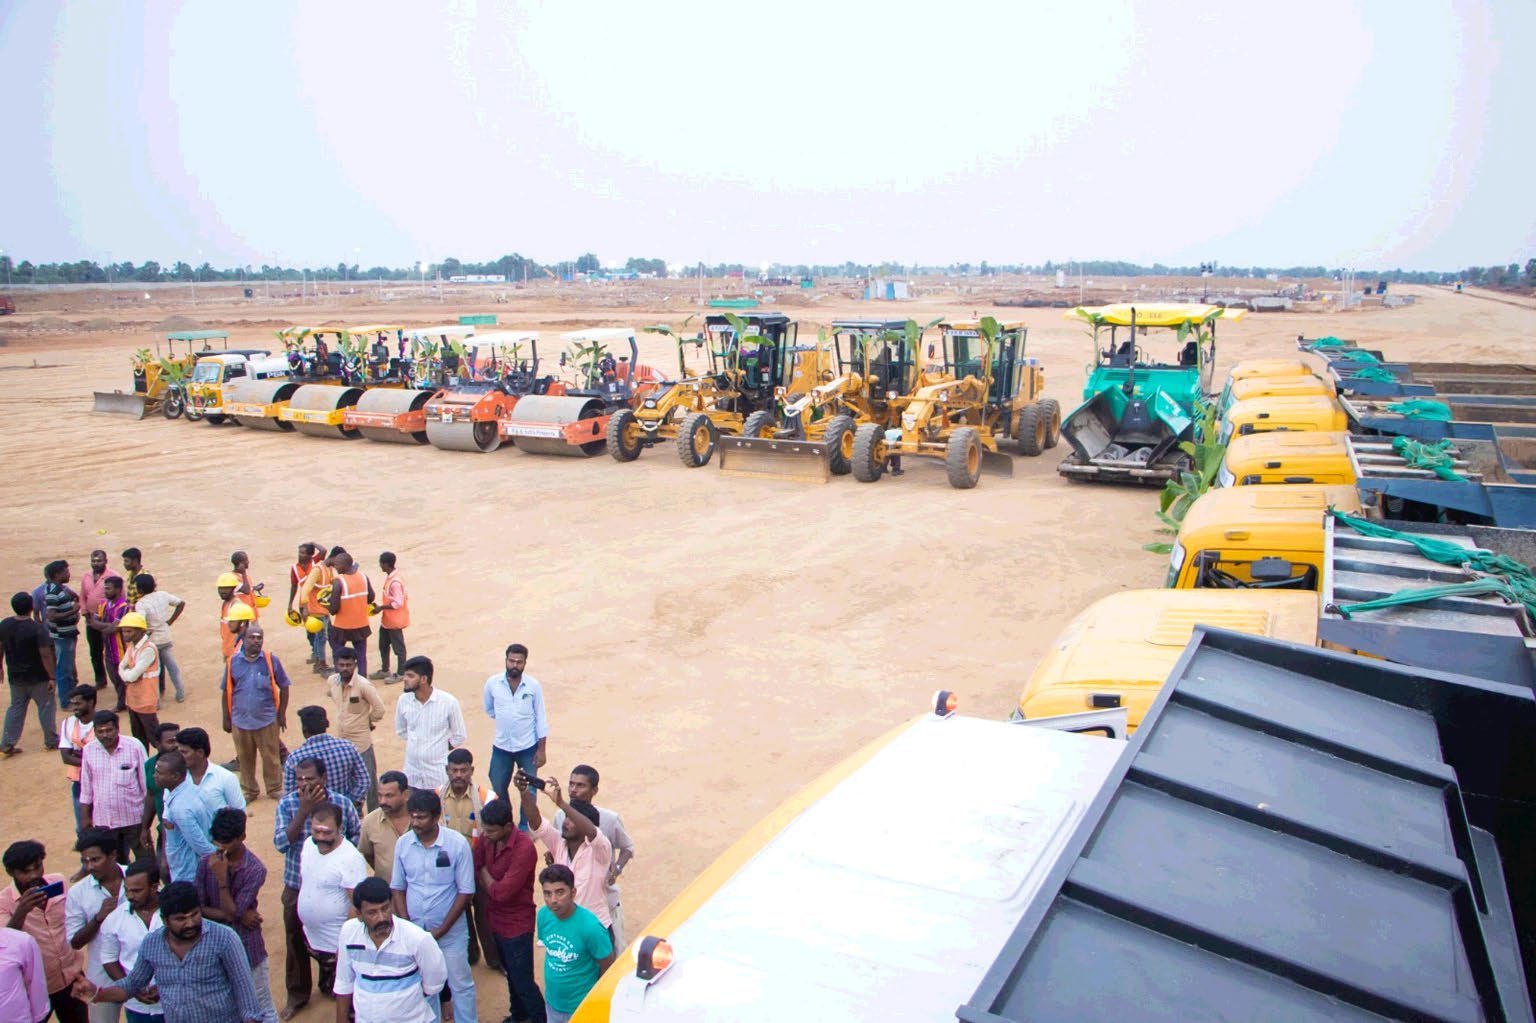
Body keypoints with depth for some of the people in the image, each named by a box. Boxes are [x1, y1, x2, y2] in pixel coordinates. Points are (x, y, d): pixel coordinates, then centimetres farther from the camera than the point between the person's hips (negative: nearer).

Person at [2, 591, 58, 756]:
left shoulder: (4, 625, -5)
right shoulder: (38, 628, -22)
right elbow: (45, 655, -21)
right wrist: (51, 677, -14)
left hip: (15, 676, 5)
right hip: (37, 677, -5)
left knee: (16, 707, 19)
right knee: (46, 707, 10)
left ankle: (7, 744, 18)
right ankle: (51, 742, 19)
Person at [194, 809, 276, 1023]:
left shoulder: (255, 869, -18)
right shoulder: (206, 863, -8)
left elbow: (232, 911, -21)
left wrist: (222, 878, -29)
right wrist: (238, 915, -16)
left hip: (248, 948, -3)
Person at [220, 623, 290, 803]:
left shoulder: (271, 660, -7)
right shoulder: (233, 662, -4)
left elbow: (283, 687, 1)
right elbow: (226, 692, 4)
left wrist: (281, 714, 1)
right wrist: (226, 719, 6)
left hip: (267, 720, -1)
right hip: (240, 720, 2)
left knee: (271, 757, 9)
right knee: (245, 758, 15)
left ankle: (275, 789, 27)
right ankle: (249, 790, 33)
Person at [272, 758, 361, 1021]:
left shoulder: (342, 803, -12)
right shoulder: (287, 804, -11)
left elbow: (356, 837, 1)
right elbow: (281, 843, -22)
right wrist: (304, 810, -28)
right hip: (297, 886, 1)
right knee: (296, 941, 16)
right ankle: (296, 995, 37)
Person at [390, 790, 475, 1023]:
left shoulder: (457, 844, -16)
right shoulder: (403, 844, -6)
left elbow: (466, 892, -11)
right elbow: (398, 888, 3)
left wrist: (441, 930, -12)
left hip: (450, 931, -3)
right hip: (414, 931, 3)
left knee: (460, 985, 8)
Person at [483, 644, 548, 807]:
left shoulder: (534, 685, -11)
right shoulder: (492, 683, -8)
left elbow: (540, 718, -5)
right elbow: (488, 707, 13)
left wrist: (542, 749, -7)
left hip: (528, 748, -2)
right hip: (501, 747, 2)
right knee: (498, 790, 11)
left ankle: (526, 821, 24)